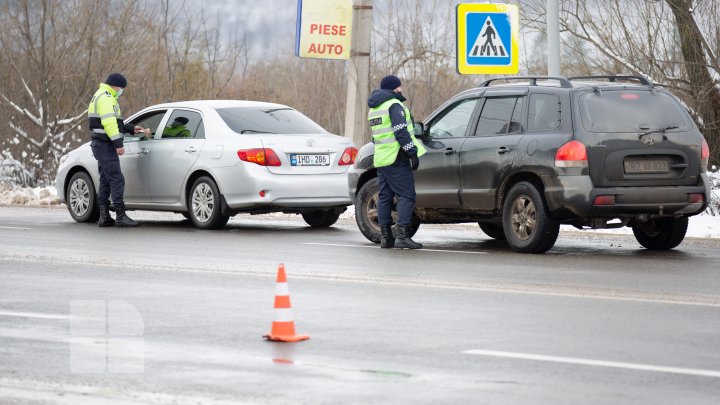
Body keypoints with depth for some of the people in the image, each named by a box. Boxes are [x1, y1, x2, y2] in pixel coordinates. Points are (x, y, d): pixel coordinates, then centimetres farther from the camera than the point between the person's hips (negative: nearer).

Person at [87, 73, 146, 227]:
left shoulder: (102, 97, 23)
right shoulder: (106, 98, -12)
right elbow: (109, 122, -22)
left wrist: (131, 128, 25)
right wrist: (118, 144, -24)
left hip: (101, 145, 11)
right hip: (106, 145, -11)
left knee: (106, 181, 12)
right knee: (117, 180, -13)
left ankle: (104, 217, 12)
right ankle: (121, 216, -16)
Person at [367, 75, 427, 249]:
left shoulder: (374, 109, 20)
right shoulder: (394, 105, -10)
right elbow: (401, 132, -19)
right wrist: (413, 153, -19)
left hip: (380, 160, 9)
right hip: (396, 159, -9)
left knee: (384, 197, 9)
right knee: (406, 196, -9)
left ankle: (386, 237, 9)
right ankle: (402, 236, -17)